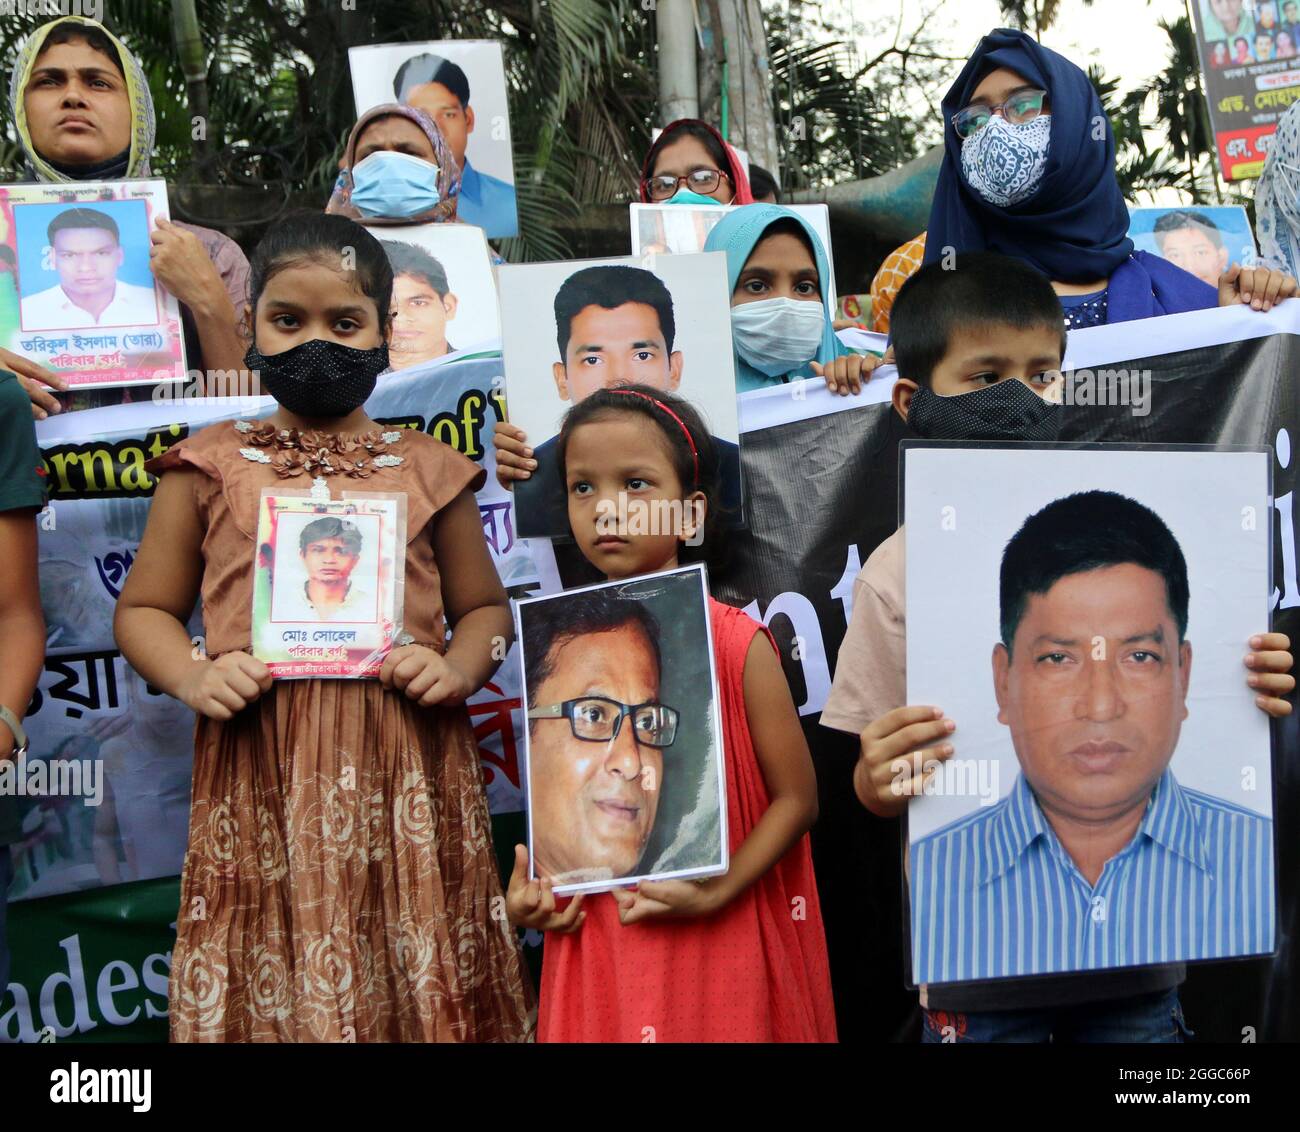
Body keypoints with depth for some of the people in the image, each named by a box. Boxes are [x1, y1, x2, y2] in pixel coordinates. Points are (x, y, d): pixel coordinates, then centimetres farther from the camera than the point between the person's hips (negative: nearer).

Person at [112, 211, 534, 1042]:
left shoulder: (427, 470, 9)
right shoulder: (211, 467, 8)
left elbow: (484, 607, 16)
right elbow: (144, 609, 12)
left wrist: (458, 667, -5)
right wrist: (193, 676, -7)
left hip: (408, 768, 1)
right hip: (261, 773, 0)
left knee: (423, 990, 6)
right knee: (267, 994, 3)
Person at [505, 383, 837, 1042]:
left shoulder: (735, 643, -11)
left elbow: (797, 797, -8)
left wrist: (715, 893, -17)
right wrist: (529, 888, -4)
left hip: (717, 945, -3)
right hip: (594, 943, 3)